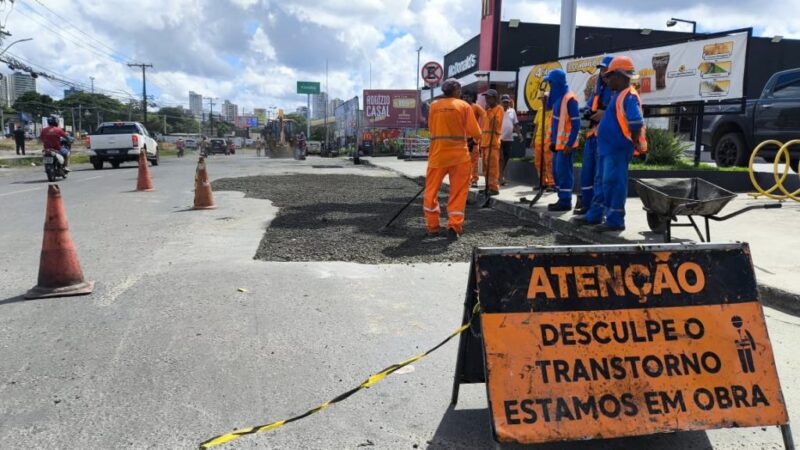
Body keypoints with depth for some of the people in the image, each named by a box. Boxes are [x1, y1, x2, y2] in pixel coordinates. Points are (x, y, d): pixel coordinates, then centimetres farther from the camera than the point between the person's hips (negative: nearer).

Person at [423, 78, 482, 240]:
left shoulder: (434, 106, 6)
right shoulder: (464, 106, 0)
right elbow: (475, 132, -2)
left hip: (437, 154, 2)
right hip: (459, 155, -2)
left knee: (431, 191, 11)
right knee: (458, 193, 6)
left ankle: (432, 227, 14)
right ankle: (454, 227, 0)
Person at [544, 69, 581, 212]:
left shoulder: (569, 98, -16)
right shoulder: (557, 96, 12)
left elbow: (576, 123, -18)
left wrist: (569, 144, -20)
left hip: (566, 143, -9)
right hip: (558, 142, 9)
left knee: (564, 171, -6)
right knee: (558, 171, 13)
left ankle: (565, 201, -1)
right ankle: (562, 199, 21)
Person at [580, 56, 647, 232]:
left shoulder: (629, 96, -14)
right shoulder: (617, 95, 17)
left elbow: (636, 123, -22)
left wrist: (634, 142, -15)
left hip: (617, 149, -10)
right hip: (606, 148, 10)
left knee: (613, 183, -7)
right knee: (602, 182, 15)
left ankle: (615, 220, -1)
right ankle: (595, 215, 23)